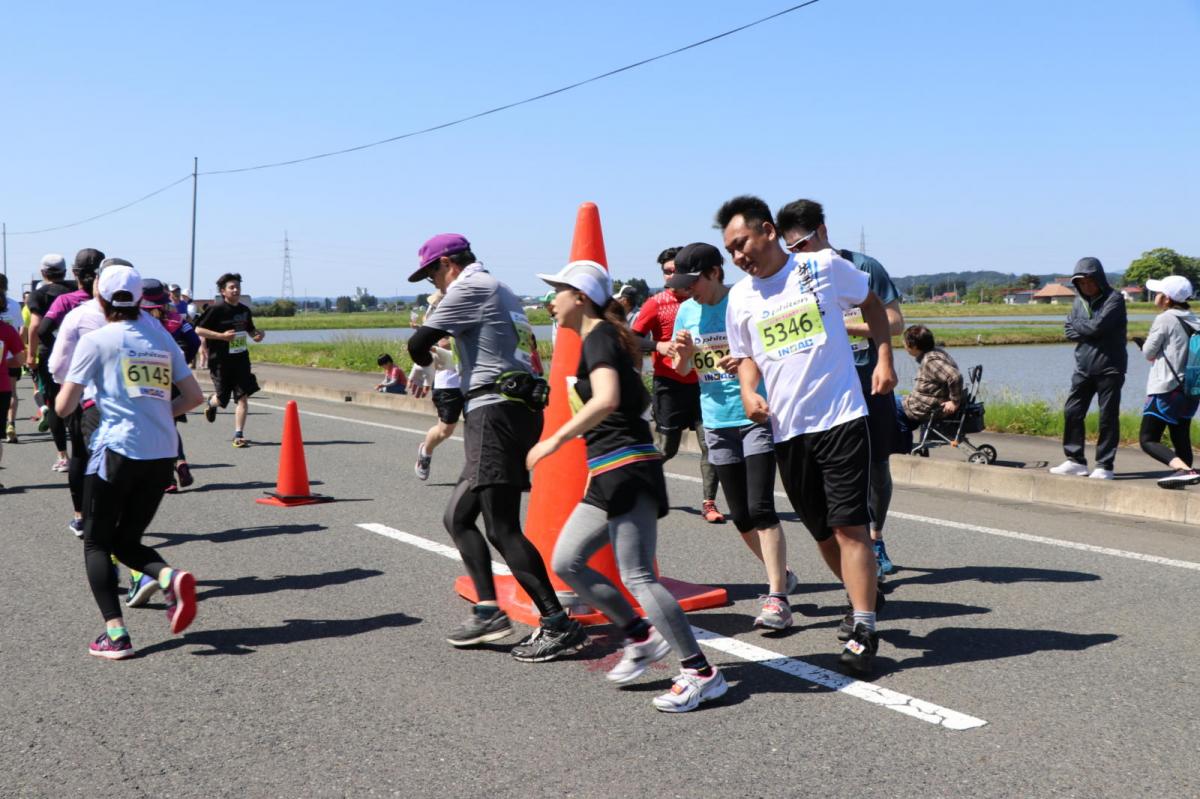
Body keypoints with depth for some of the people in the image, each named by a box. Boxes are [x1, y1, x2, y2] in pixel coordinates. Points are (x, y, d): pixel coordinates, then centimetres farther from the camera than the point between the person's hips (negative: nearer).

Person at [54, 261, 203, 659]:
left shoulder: (96, 341, -1)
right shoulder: (162, 338, 13)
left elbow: (64, 407, -3)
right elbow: (194, 397, 14)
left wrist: (64, 391, 18)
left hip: (118, 450, -5)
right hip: (163, 455, 5)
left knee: (96, 542, 9)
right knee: (127, 541, 18)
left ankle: (115, 634, -2)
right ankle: (171, 577, -13)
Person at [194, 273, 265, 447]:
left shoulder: (245, 310, 8)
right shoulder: (216, 309, -9)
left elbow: (249, 329, 24)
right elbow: (198, 330, -10)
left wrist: (257, 334, 1)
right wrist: (222, 336, -20)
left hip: (241, 358, 4)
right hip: (220, 360, -4)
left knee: (243, 396, -7)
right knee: (222, 398, 8)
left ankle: (239, 435, -2)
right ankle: (211, 403, 47)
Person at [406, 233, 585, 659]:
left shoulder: (469, 287, -5)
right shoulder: (500, 290, 24)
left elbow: (419, 342, -6)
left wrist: (424, 364, 16)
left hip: (496, 411, -10)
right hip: (518, 411, 10)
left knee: (502, 529, -12)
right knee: (458, 517, 14)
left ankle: (558, 624, -12)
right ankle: (488, 611, 12)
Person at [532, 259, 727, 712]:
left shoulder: (598, 338, -10)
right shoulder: (604, 338, 19)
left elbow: (607, 400, -26)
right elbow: (640, 398, 25)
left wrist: (555, 440, -23)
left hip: (625, 469, -10)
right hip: (609, 475, 10)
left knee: (637, 576, -10)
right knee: (566, 561, 10)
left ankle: (701, 674, -4)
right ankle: (641, 636, 17)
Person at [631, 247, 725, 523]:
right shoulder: (656, 303, -3)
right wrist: (658, 346, -20)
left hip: (701, 382, 2)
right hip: (670, 384, -2)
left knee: (709, 444, -6)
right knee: (667, 448, 5)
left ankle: (708, 503, 1)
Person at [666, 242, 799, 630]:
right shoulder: (687, 311, 7)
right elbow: (681, 370, 13)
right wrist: (683, 353, -10)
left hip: (756, 416, -6)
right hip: (717, 422, 6)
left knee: (761, 508, -14)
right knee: (741, 517, 10)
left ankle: (777, 598, -10)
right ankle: (782, 575, 30)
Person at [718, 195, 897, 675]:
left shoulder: (825, 267, -2)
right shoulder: (740, 297, 7)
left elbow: (871, 305, 13)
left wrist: (884, 357, 2)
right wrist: (748, 392, -3)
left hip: (841, 417, -4)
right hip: (786, 428, 4)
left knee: (850, 525, -10)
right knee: (822, 531, 12)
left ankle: (863, 630, -4)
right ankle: (863, 596, 35)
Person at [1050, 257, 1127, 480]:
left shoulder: (1114, 299, -8)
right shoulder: (1080, 300, 12)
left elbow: (1098, 326, -20)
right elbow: (1069, 330, 5)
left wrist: (1078, 326, -2)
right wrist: (1089, 332, -12)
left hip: (1109, 368, -6)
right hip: (1083, 367, 6)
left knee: (1108, 417, -1)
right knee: (1072, 412, 4)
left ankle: (1104, 466, 5)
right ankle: (1075, 460, 15)